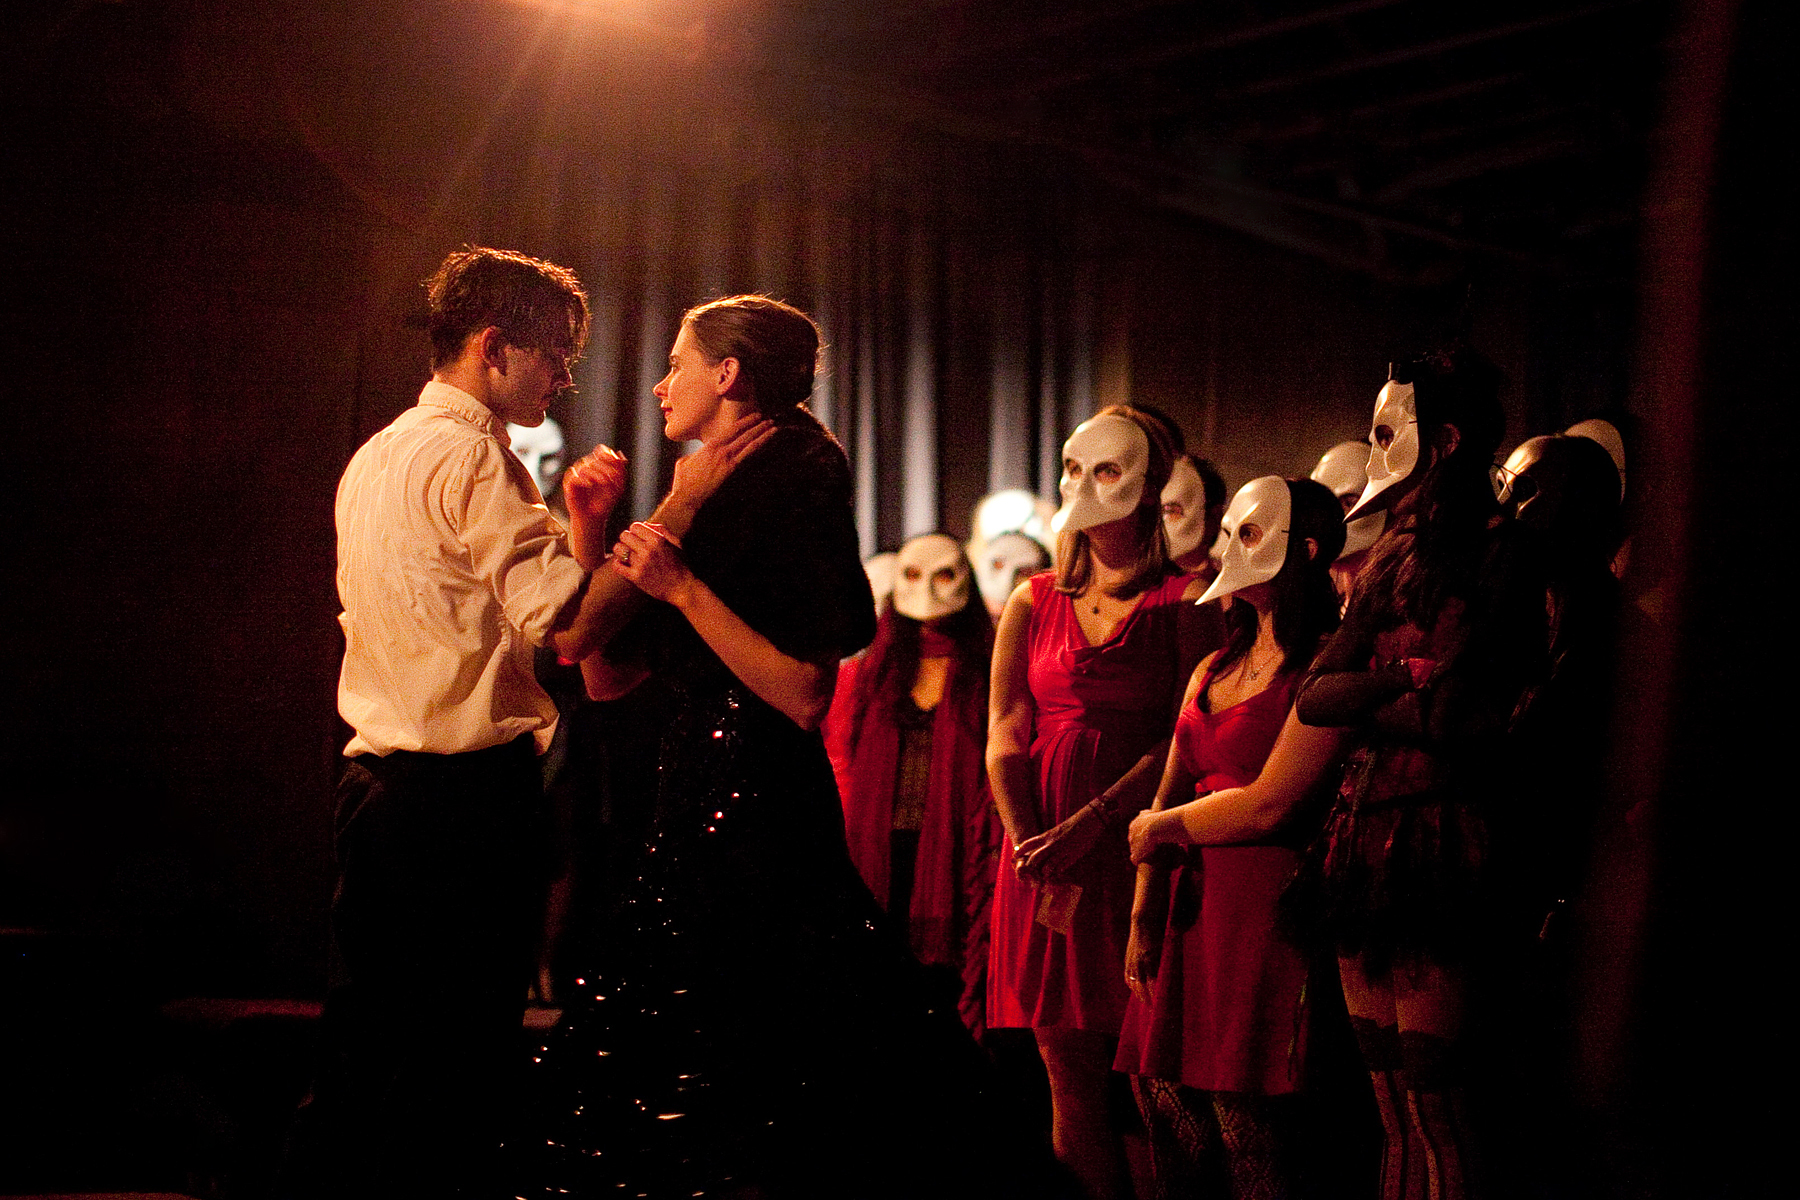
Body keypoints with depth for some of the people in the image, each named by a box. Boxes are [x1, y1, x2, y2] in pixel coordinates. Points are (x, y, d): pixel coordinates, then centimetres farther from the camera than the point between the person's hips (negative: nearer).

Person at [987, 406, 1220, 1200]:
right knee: (1073, 1085, 1)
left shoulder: (1185, 600, 3)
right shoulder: (1033, 604, 15)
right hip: (1044, 858, 3)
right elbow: (1004, 740, 7)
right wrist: (1028, 844, -10)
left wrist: (1088, 825, -17)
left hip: (1137, 846, -3)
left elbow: (1187, 739, -7)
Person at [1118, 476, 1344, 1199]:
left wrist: (1163, 829, 2)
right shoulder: (1214, 670, 19)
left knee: (1246, 1116, -7)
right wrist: (1145, 912, 4)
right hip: (1191, 900, 7)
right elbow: (1169, 792, 15)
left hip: (1264, 896, -7)